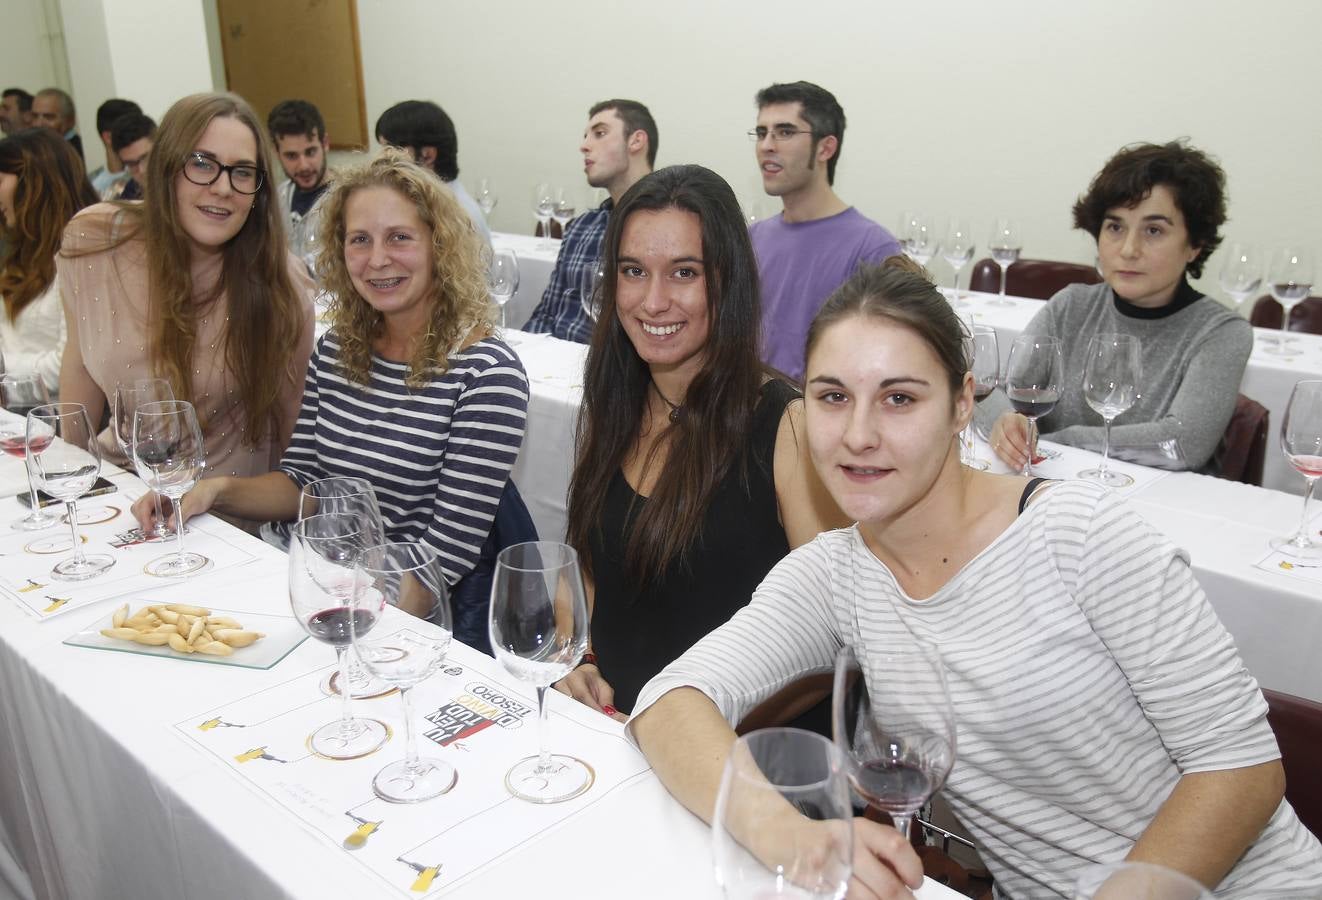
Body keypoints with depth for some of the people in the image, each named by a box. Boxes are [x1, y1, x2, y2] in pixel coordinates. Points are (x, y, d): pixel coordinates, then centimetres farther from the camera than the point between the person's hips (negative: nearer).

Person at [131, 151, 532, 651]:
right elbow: (301, 482, 12)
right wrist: (217, 490, -6)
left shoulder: (486, 373, -15)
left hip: (435, 615, -6)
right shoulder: (335, 349, 7)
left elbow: (446, 552, -16)